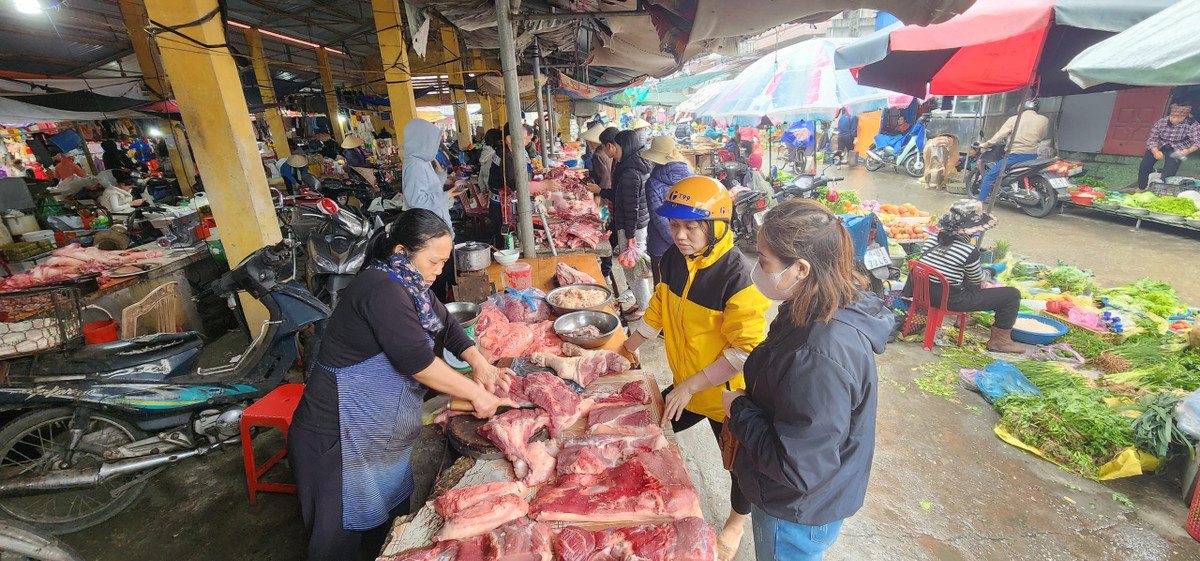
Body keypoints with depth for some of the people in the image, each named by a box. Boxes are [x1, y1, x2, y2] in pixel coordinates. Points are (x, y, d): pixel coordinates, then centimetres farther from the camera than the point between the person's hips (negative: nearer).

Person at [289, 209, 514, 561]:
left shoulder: (408, 286, 5)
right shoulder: (381, 288, -26)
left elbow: (446, 325, 11)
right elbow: (416, 360, -31)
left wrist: (479, 363, -5)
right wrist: (475, 393, -22)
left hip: (382, 433, 9)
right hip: (337, 437, -9)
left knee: (392, 515, 23)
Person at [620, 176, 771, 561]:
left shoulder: (737, 277, -30)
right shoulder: (673, 259, -8)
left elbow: (745, 351, -27)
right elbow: (661, 305, 10)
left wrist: (692, 386, -26)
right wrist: (634, 343, 17)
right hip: (685, 386, 6)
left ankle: (737, 522, 50)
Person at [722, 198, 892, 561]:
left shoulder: (822, 356, -39)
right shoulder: (820, 311, -8)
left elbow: (798, 468, -32)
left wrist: (738, 409, -22)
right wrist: (746, 403, -4)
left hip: (796, 517, -8)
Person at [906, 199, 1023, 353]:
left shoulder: (931, 240, -2)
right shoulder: (969, 251, -20)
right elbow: (978, 279, -3)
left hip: (925, 291, 8)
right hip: (950, 300, -8)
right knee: (1012, 295, 5)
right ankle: (999, 341, 16)